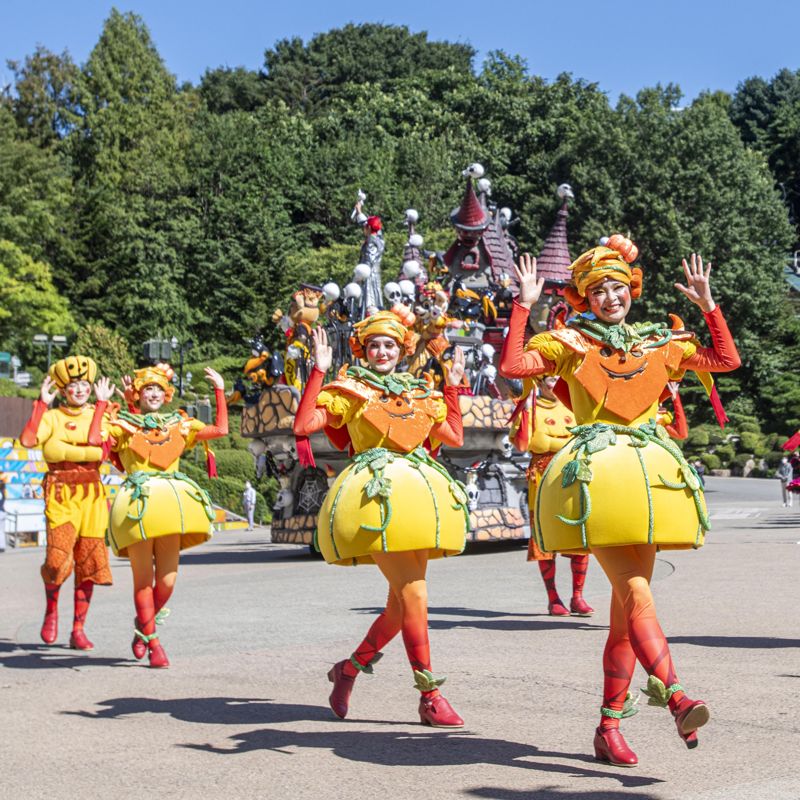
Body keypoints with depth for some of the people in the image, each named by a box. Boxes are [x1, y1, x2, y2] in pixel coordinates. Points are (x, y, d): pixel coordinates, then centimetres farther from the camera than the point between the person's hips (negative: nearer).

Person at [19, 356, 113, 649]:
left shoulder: (99, 414, 10)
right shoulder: (52, 416, 5)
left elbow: (99, 445, -12)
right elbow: (27, 440, -15)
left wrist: (101, 404, -7)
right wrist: (42, 403, -8)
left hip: (92, 493, 2)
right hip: (60, 493, -2)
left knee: (88, 563, 1)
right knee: (58, 558, -16)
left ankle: (78, 630, 11)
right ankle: (51, 609, 14)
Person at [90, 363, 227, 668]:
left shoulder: (179, 424, 20)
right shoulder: (123, 424, 13)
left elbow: (220, 429, 12)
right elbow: (94, 440, -2)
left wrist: (220, 390, 14)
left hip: (171, 501, 3)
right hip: (138, 501, -2)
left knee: (167, 579, -1)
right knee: (144, 578, -2)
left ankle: (143, 626, 27)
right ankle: (152, 642, 9)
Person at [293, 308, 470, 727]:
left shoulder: (421, 393, 21)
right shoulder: (349, 389, 6)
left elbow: (455, 438, 23)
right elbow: (302, 426, -6)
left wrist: (453, 387, 23)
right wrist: (319, 370, -7)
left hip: (419, 493, 6)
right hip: (378, 492, -6)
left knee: (403, 602, 8)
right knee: (413, 595, -13)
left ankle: (350, 668, 27)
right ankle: (430, 696, -8)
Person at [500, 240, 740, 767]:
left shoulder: (660, 345, 18)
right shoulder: (569, 343, 9)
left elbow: (727, 360, 17)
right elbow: (511, 367, -3)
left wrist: (708, 305, 10)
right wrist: (524, 306, -4)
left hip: (648, 475, 4)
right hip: (596, 474, -4)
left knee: (627, 608, 3)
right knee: (636, 593, -19)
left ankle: (609, 726, 9)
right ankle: (675, 697, -32)